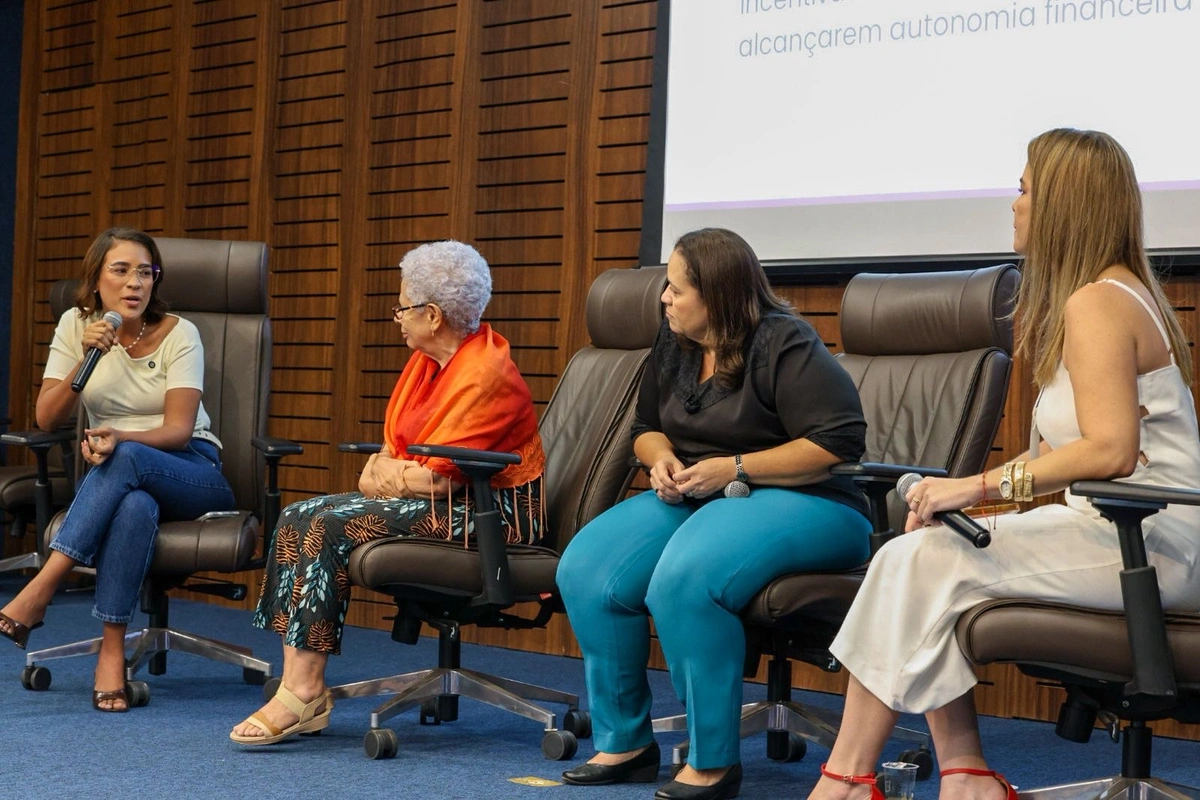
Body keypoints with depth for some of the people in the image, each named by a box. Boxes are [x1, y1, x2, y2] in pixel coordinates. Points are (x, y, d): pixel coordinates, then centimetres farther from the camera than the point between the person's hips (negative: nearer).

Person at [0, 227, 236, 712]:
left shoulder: (179, 334, -6)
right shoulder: (76, 326, 3)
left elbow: (178, 430, -15)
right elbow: (47, 420, -4)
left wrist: (120, 438, -35)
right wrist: (86, 359, -19)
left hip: (190, 472, -1)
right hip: (115, 478, 1)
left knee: (126, 459, -38)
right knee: (135, 507, -38)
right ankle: (112, 652, -38)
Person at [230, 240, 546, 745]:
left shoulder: (485, 373, -18)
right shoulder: (427, 360, 12)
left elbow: (437, 478, -20)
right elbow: (391, 450, 16)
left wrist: (383, 474, -3)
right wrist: (382, 471, -6)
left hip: (490, 510, -10)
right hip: (446, 504, 10)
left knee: (332, 525, -23)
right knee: (298, 518, -6)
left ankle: (305, 693, -20)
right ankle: (298, 688, -14)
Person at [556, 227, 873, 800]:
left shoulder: (783, 345, -13)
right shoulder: (672, 344, 11)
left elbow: (840, 444, -20)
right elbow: (647, 427, 26)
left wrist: (734, 469, -19)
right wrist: (660, 458, 0)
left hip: (802, 501, -8)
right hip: (694, 496, 8)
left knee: (683, 579, -37)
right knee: (585, 570, -15)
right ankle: (624, 742, -2)